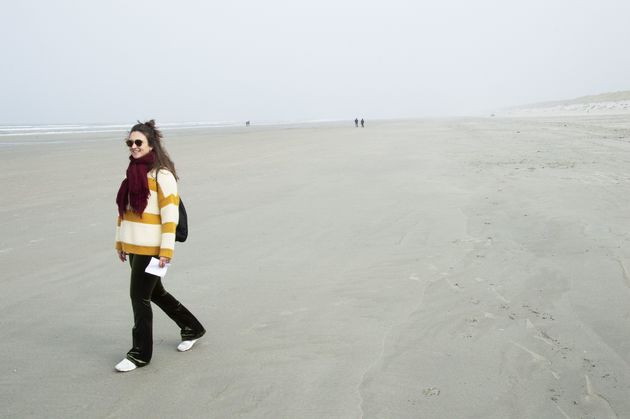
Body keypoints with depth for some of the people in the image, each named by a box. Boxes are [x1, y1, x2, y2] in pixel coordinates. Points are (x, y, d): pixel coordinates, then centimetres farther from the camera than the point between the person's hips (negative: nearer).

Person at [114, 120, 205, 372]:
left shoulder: (162, 174, -13)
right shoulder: (133, 172, 11)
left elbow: (170, 215, -16)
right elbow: (124, 209, 16)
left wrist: (166, 250, -20)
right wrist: (120, 242, 16)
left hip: (151, 248, -8)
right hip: (133, 246, 8)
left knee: (139, 297, -2)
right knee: (155, 293, 18)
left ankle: (140, 354, 12)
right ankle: (192, 329, 35)